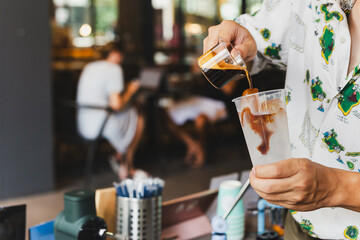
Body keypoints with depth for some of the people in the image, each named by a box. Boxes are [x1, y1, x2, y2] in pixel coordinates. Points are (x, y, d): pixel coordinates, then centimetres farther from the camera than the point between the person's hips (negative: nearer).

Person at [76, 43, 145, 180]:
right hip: (99, 126, -8)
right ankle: (127, 167, 23)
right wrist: (129, 91, 0)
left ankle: (119, 158, 24)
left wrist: (125, 91, 24)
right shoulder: (114, 69, -11)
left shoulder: (88, 67, 13)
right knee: (138, 119, 16)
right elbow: (116, 104, -19)